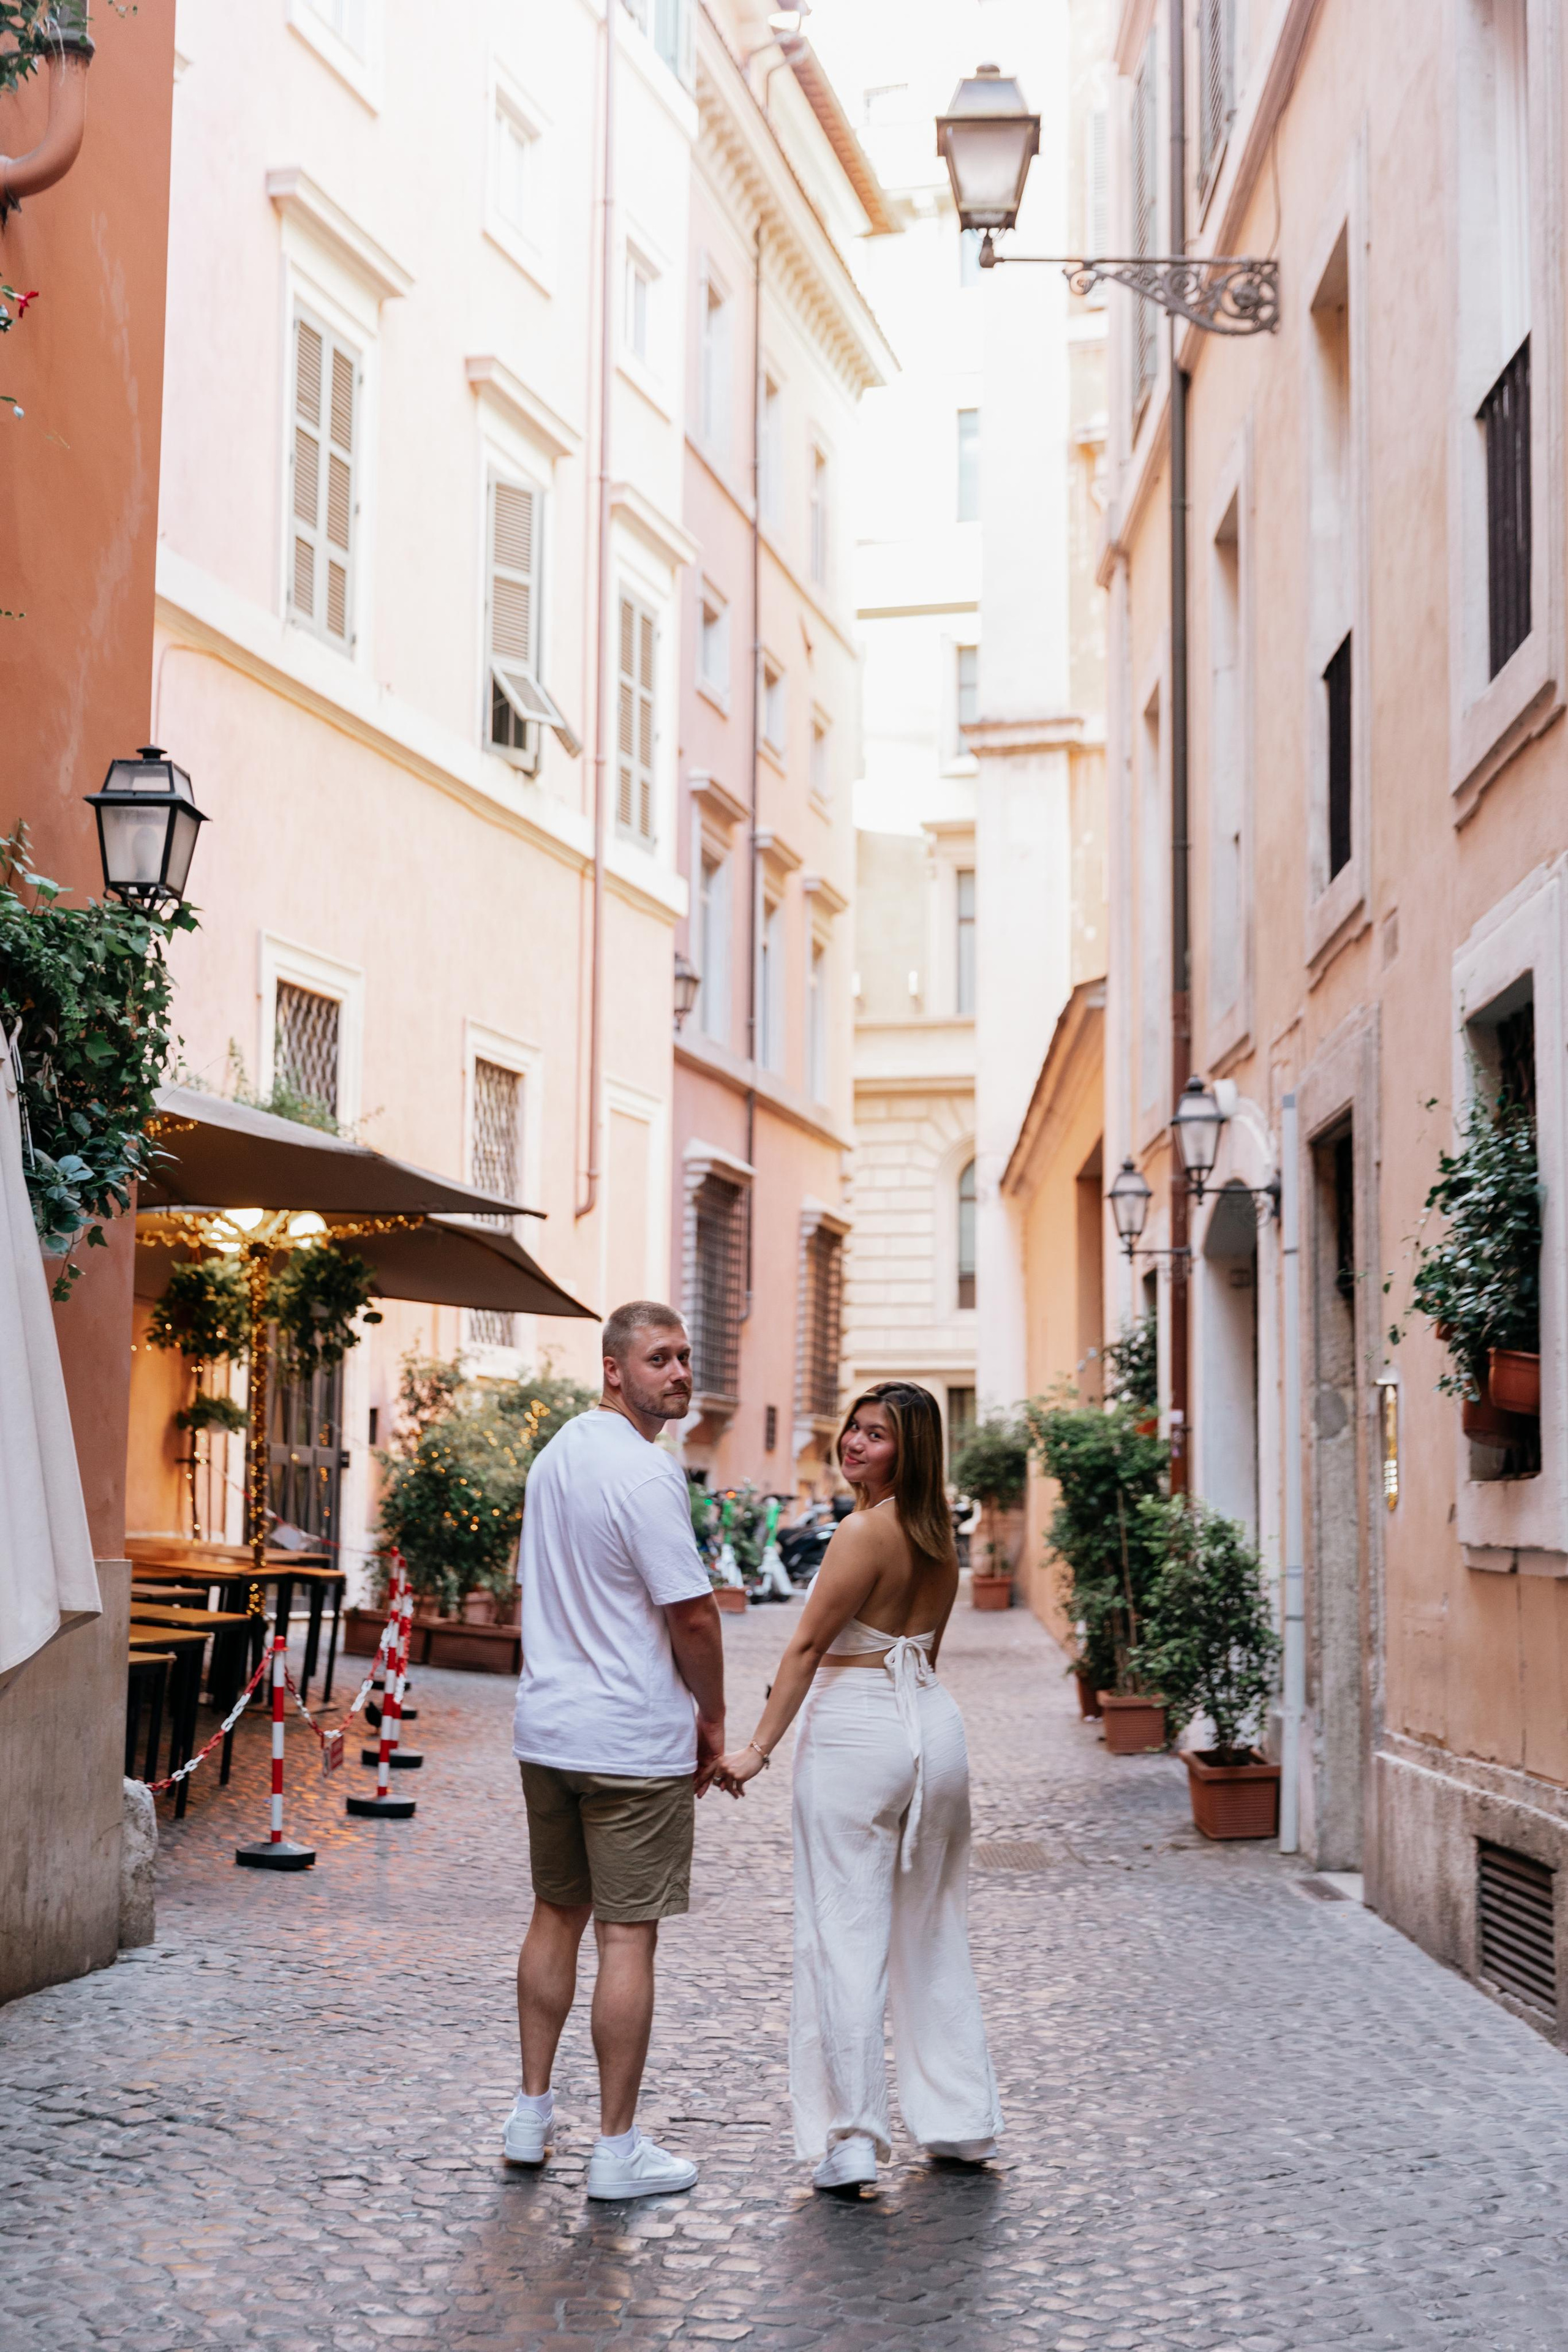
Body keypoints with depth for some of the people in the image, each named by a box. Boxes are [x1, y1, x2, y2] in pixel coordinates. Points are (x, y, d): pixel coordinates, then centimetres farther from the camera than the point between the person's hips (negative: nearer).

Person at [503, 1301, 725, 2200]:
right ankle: (618, 2149, 5)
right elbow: (692, 1614, -17)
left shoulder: (556, 1454, 10)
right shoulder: (644, 1470, -17)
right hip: (634, 1741, -8)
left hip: (547, 1728, 8)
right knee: (628, 1937, -1)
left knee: (557, 1916, 18)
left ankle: (532, 2113, 25)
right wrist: (713, 1720, -2)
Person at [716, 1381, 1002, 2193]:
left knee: (844, 1936, -2)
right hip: (933, 1723, 8)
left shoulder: (865, 1531, -15)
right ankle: (962, 2124, 23)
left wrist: (757, 1749, -13)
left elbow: (808, 1646, -15)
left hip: (855, 1730, -8)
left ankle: (849, 2143, -1)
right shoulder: (938, 1534, 9)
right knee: (932, 1935, 16)